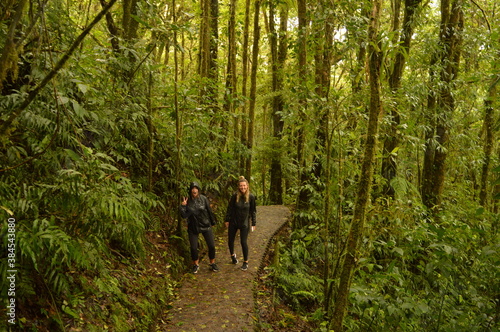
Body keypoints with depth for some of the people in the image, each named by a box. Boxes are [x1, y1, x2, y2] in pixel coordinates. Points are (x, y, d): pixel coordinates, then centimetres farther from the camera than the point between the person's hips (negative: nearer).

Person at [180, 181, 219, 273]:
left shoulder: (203, 199, -8)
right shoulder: (187, 201, -7)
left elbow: (209, 211, 2)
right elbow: (184, 215, -10)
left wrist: (213, 222, 9)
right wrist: (183, 206, -24)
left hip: (205, 225, 0)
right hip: (193, 227, 0)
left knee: (211, 246, 1)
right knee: (193, 247, 1)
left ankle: (212, 263, 24)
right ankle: (196, 265, 26)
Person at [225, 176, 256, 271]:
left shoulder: (251, 197, -11)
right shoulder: (235, 195, -12)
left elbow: (253, 211, -1)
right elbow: (230, 208, -1)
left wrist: (253, 223, 0)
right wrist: (227, 220, 1)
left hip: (244, 223, -2)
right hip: (233, 221, 2)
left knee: (243, 242, -4)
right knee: (230, 240, 13)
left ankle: (245, 262, 14)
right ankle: (232, 255, 42)